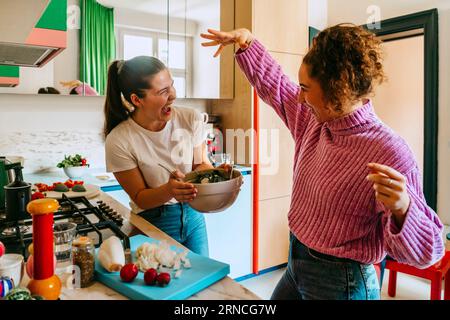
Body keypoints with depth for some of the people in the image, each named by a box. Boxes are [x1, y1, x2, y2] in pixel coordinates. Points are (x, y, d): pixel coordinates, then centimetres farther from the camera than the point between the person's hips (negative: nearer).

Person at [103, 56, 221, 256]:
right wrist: (169, 190, -32)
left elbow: (200, 164, 1)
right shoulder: (119, 141, -19)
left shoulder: (191, 119, -11)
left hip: (193, 215, 4)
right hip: (153, 224, -3)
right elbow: (140, 198, -12)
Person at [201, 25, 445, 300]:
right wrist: (247, 41, 10)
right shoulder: (316, 120, -3)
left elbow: (426, 252, -23)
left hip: (340, 283, -7)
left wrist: (402, 209, -43)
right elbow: (274, 85, 14)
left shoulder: (390, 153, -26)